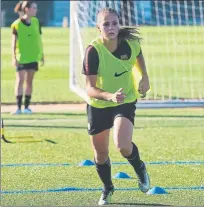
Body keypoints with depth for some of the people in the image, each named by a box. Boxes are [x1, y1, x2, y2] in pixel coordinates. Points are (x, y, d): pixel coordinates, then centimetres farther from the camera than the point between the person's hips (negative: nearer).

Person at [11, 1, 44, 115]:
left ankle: (27, 106, 12)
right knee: (20, 80, -6)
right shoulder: (17, 24, -9)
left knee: (29, 81, 7)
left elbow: (39, 39, 11)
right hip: (21, 57, -4)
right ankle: (19, 107, -4)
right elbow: (14, 41, -6)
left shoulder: (36, 22, 4)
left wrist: (42, 55, 11)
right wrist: (14, 57, -10)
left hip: (33, 57, 4)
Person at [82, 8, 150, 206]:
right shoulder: (93, 50, -27)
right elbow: (90, 89, -29)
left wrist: (144, 77, 3)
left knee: (123, 145, -23)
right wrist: (110, 96, -46)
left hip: (125, 102, 0)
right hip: (98, 105, 0)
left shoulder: (130, 42, -16)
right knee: (100, 155, 13)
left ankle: (139, 169, 11)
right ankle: (107, 189, 43)